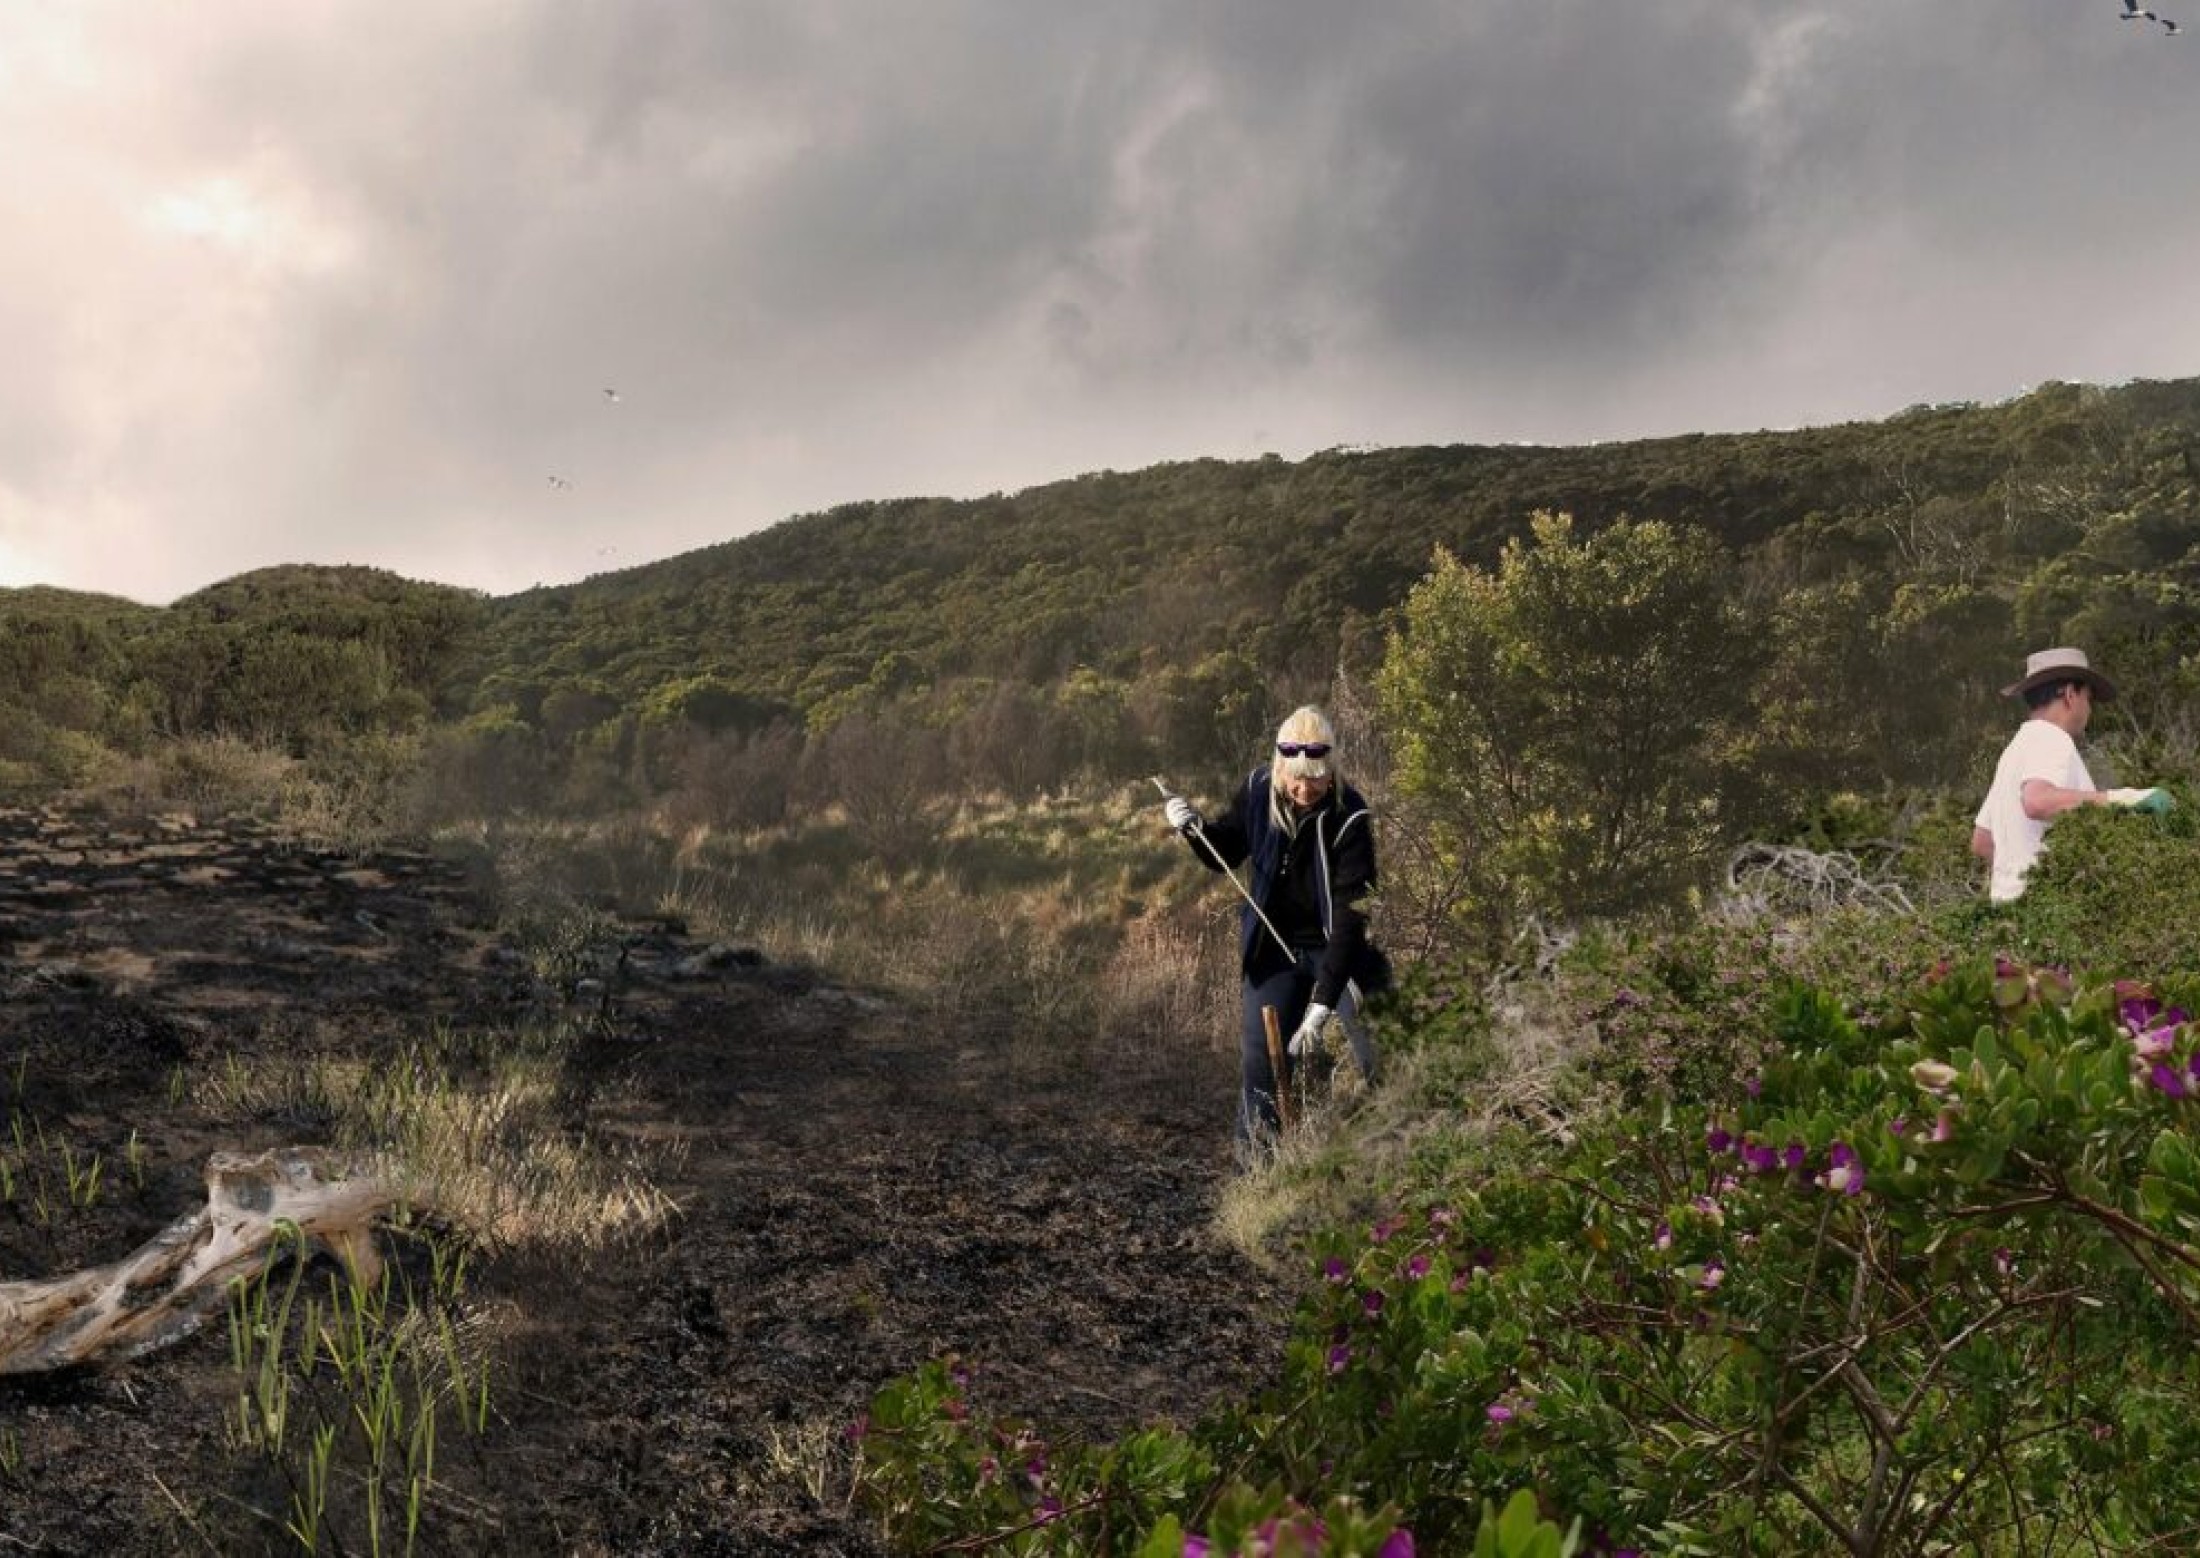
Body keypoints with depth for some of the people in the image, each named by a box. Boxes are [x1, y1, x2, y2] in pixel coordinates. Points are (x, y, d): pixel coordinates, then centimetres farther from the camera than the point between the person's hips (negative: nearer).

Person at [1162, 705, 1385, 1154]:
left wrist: (1322, 1005, -35)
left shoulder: (1349, 818, -26)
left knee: (1380, 1046, -9)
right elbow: (1226, 855, 7)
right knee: (1260, 1054, 1)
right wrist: (1196, 829, -16)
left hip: (1338, 949, -3)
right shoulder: (1257, 789, -13)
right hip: (1274, 946, 3)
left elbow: (1349, 918, -30)